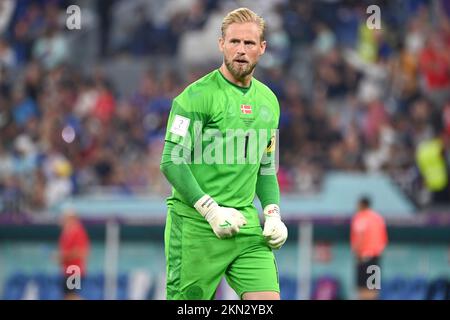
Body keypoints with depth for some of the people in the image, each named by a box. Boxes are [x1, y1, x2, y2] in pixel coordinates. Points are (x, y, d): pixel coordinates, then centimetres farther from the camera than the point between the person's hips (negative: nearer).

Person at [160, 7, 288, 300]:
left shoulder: (268, 101, 14)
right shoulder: (198, 95, -8)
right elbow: (172, 161, -12)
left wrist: (273, 213, 8)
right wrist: (211, 210, -18)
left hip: (245, 222, 6)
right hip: (195, 223, -6)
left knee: (267, 298, -8)